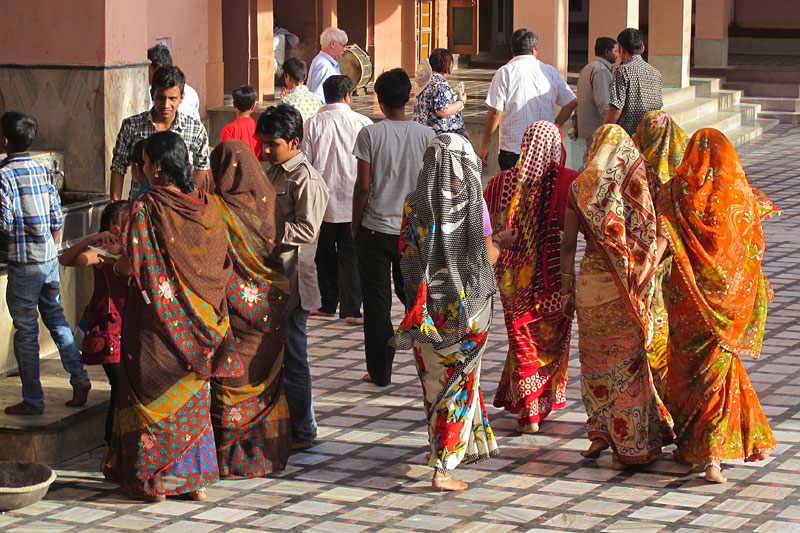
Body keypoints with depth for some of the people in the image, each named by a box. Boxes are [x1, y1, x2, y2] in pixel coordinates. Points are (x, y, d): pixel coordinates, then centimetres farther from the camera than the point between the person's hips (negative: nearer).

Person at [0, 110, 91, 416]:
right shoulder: (43, 171, 7)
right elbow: (57, 219, 9)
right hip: (50, 258, 6)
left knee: (26, 332, 1)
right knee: (57, 320, 17)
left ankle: (33, 401, 6)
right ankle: (79, 380, 13)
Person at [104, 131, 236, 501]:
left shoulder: (147, 209, -17)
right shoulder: (205, 207, -1)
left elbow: (130, 265, -17)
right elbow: (222, 263, 5)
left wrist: (113, 265, 5)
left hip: (158, 319, -5)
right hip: (197, 318, 5)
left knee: (154, 393, 7)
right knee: (193, 394, 14)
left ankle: (154, 480, 12)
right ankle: (197, 477, 19)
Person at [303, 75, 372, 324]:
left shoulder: (312, 124, -3)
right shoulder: (363, 123, -6)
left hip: (322, 201, 1)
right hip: (353, 201, -1)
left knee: (325, 255, 15)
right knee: (350, 256, 3)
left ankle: (328, 305, 22)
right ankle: (351, 310, 0)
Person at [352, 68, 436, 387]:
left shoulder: (370, 134, -9)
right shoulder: (425, 135, -3)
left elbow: (363, 186, -9)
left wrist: (355, 225, 3)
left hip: (374, 229, -2)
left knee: (377, 301, 7)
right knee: (411, 292, 18)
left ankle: (380, 372, 11)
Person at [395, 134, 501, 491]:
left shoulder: (414, 203, -5)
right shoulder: (473, 202, -11)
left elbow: (405, 251, 2)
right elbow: (488, 256, -5)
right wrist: (500, 243, 18)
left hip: (427, 302, 2)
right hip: (469, 304, -2)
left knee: (435, 378, 18)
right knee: (459, 380, 5)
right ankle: (443, 467, -1)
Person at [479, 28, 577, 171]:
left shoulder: (505, 72, -4)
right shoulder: (550, 72, 6)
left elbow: (495, 112, -8)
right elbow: (571, 103, 8)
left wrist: (485, 145, -1)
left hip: (512, 149, -3)